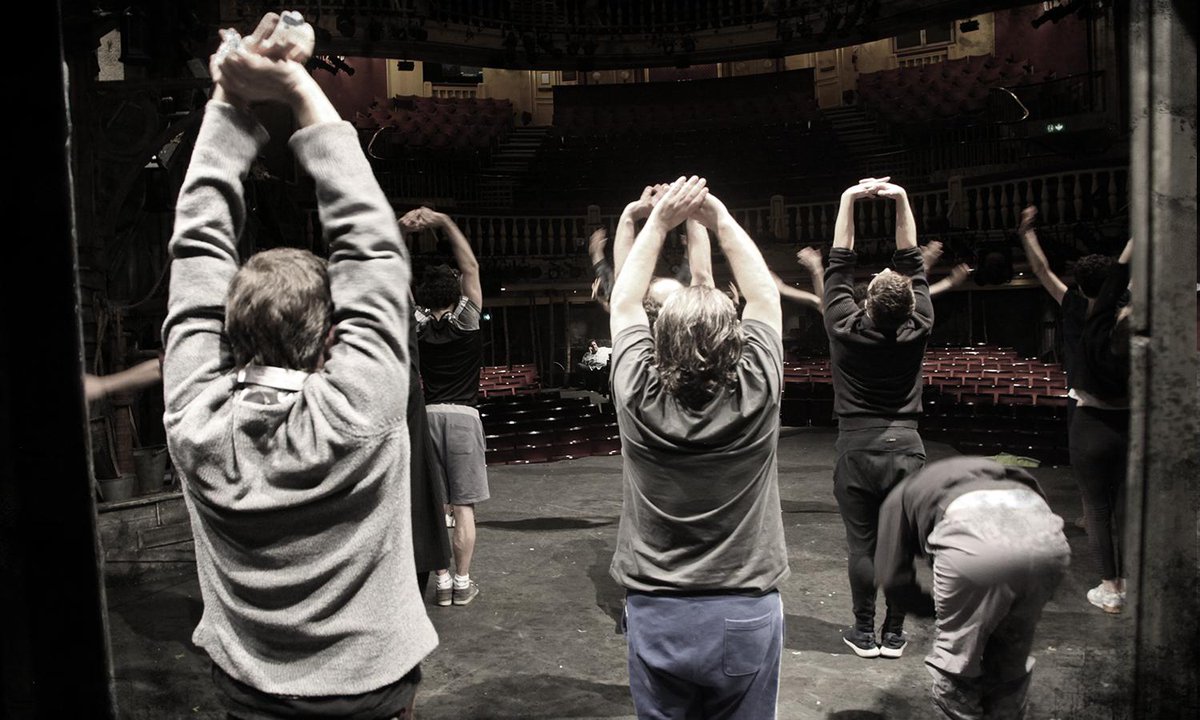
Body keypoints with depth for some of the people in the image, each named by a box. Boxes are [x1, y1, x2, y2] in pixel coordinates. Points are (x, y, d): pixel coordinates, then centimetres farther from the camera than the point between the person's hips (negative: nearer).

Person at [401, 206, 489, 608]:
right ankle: (462, 583, 7)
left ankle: (442, 583, 10)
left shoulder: (417, 325, 3)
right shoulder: (465, 321, -3)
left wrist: (400, 231, -3)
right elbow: (471, 267, -3)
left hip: (428, 415, 2)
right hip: (462, 416, -2)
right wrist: (445, 223, -8)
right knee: (463, 506, 2)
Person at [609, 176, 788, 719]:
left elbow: (624, 303, 2)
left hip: (656, 614, 0)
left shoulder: (639, 398, -16)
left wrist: (659, 222, 6)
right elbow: (765, 296, 1)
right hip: (747, 614, 0)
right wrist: (721, 219, 5)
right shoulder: (756, 395, -16)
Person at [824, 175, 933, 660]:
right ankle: (893, 635, 17)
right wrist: (902, 201, 1)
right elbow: (912, 263, 2)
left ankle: (864, 634, 14)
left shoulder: (846, 328, -10)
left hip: (857, 452, -1)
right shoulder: (916, 330, -6)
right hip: (905, 451, 2)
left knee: (862, 546, 5)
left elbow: (840, 266, -1)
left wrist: (849, 199, 2)